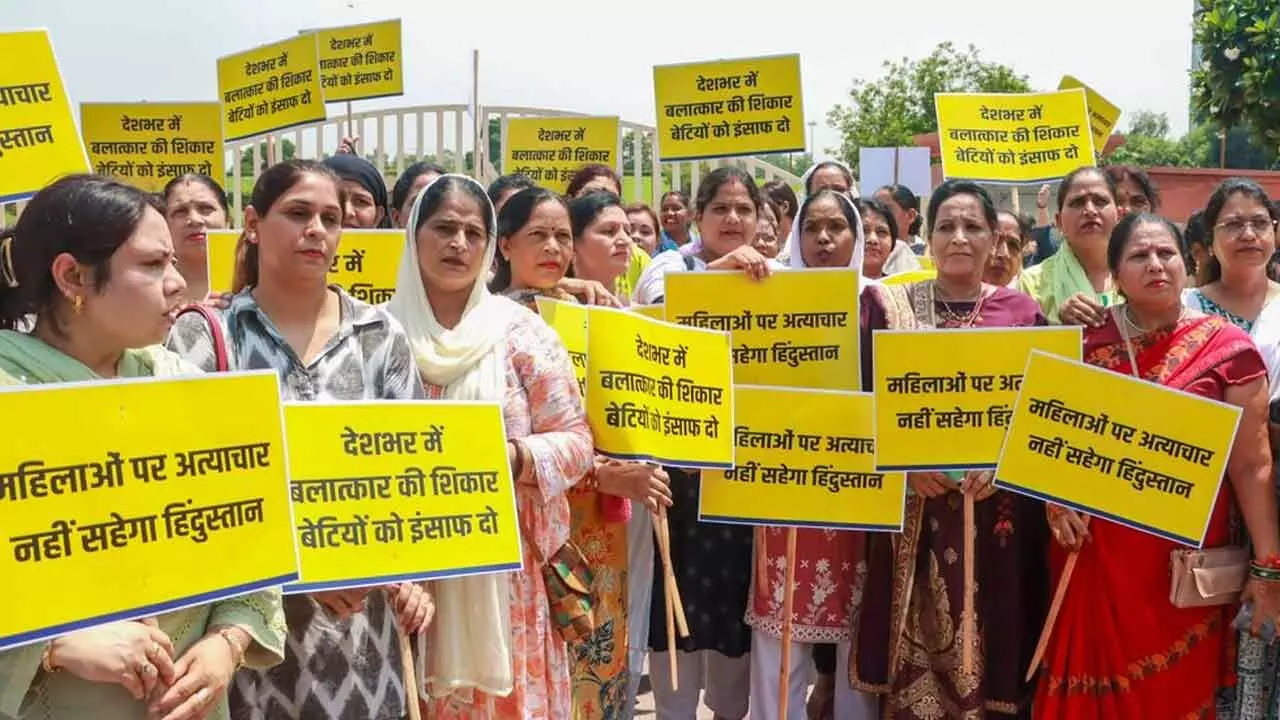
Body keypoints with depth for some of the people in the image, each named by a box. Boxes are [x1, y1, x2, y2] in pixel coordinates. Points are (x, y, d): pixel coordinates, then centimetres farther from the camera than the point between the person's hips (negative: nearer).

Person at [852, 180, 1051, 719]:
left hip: (999, 513, 1)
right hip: (913, 511, -1)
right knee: (914, 660, 1)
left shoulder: (1022, 313, 8)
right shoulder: (887, 305, 6)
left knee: (991, 650, 5)